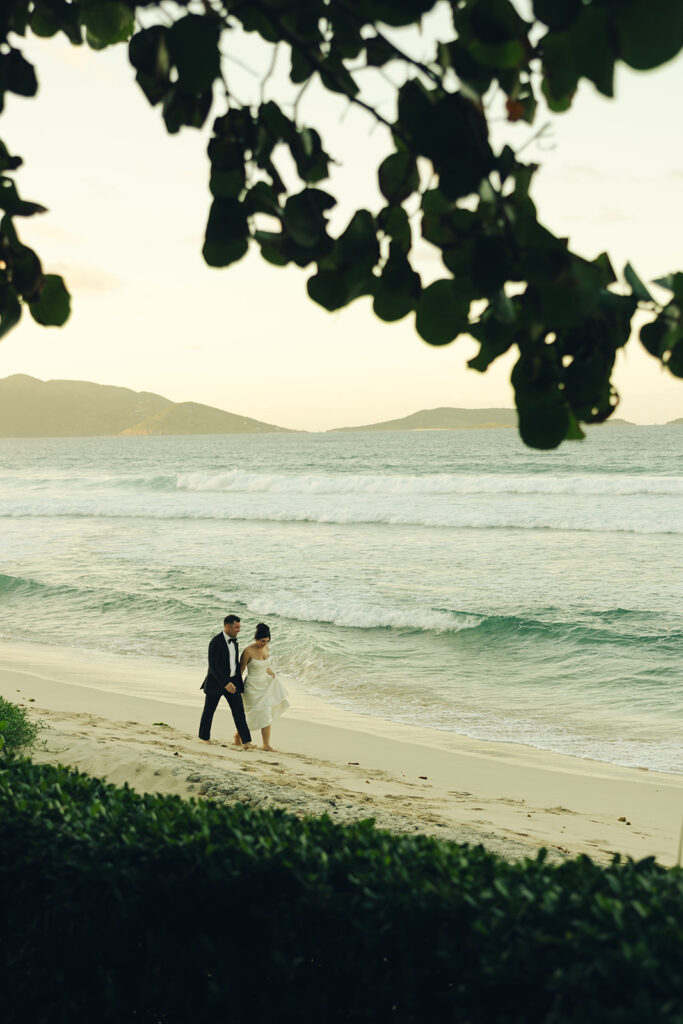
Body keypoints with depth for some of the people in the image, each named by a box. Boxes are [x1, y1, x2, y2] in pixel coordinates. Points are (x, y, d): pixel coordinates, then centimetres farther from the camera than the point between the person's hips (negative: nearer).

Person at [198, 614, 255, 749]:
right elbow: (213, 666, -23)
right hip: (216, 682, -6)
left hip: (231, 681, 6)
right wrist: (225, 683, -27)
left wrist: (238, 681, 19)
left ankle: (246, 741, -8)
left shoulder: (233, 640, 6)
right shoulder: (216, 642, -20)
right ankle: (204, 737, 29)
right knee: (209, 710, 10)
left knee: (239, 710, -4)